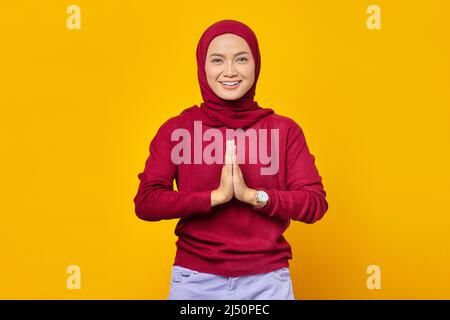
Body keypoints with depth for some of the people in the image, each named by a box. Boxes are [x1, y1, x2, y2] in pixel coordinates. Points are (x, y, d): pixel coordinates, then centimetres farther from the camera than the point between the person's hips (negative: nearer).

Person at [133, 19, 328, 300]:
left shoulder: (285, 129, -1)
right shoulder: (176, 129, -2)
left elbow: (315, 204, -5)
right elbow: (146, 203, -9)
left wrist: (253, 195, -19)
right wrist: (216, 196, -19)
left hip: (267, 279, 1)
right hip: (195, 279, 0)